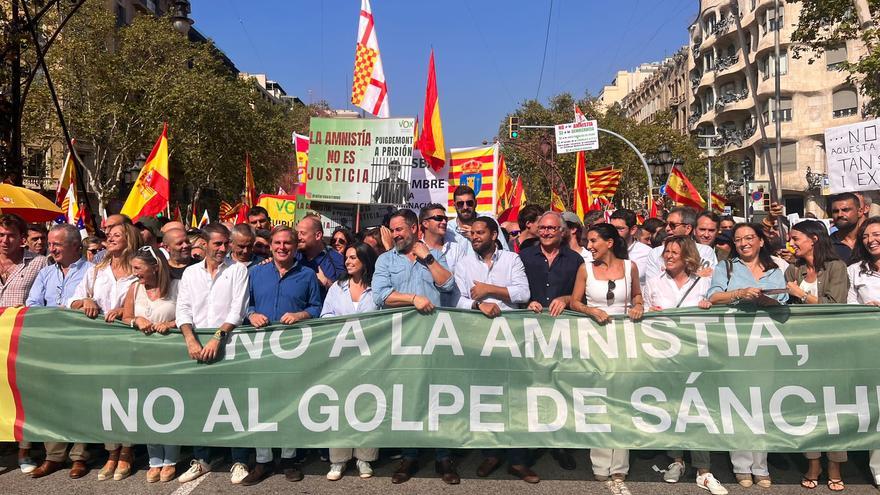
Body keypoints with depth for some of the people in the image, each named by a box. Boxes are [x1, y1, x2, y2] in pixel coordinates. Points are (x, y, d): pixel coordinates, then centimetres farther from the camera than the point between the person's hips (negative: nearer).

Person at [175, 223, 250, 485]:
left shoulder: (238, 270, 2)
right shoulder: (190, 272, 11)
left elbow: (237, 310, -7)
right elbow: (183, 309, 3)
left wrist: (217, 338, -17)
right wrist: (191, 340, -13)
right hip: (197, 345, 3)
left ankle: (240, 461, 7)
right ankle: (201, 460, 22)